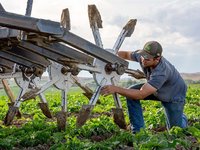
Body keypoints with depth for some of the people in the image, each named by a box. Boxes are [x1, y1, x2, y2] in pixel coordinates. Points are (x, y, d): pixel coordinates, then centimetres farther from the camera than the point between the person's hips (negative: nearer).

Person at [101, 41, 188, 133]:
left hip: (174, 95, -6)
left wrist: (116, 89, -51)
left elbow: (141, 95, -46)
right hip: (155, 89, 6)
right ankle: (138, 131, -9)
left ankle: (180, 116, 38)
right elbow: (125, 54, -7)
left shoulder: (161, 72, -44)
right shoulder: (141, 55, -25)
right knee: (131, 93, -19)